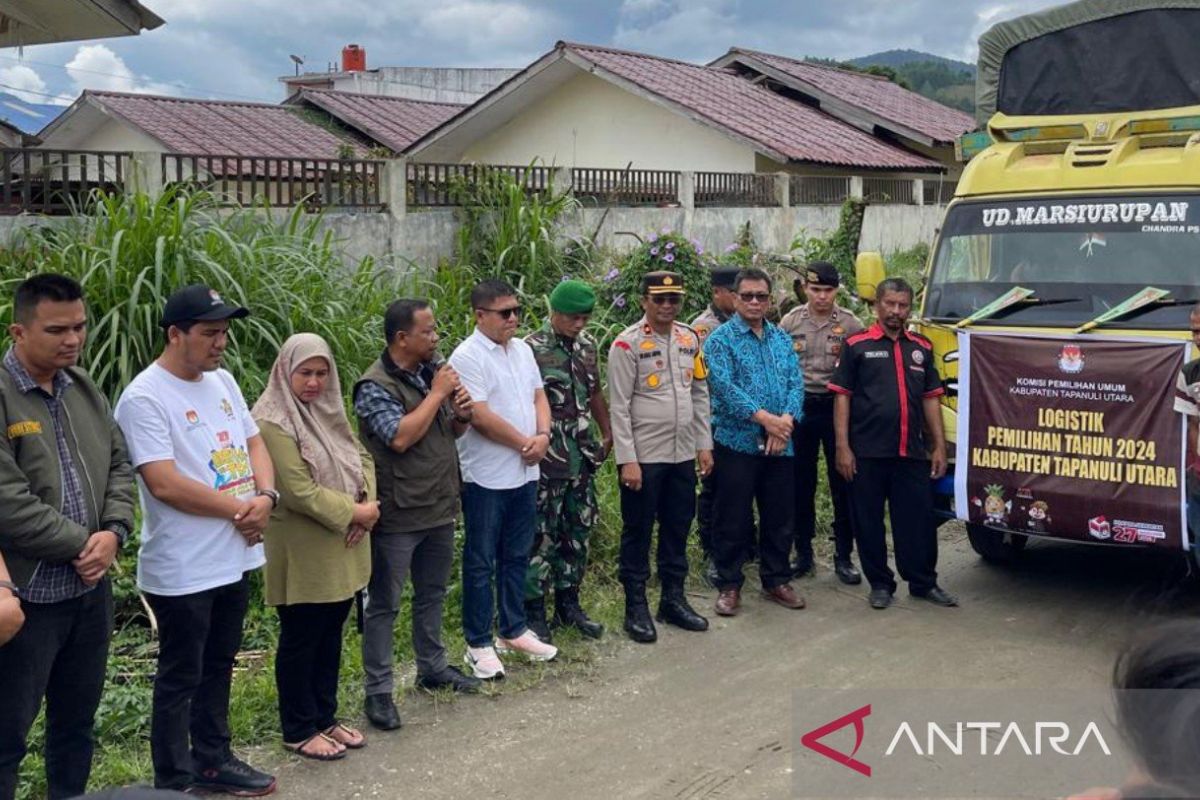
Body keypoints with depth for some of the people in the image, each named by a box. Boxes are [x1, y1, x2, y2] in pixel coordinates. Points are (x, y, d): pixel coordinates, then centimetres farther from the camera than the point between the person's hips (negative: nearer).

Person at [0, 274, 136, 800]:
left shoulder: (84, 389, 8)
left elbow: (118, 466, 12)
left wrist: (113, 533, -5)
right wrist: (84, 544, -13)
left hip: (90, 588, 7)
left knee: (77, 723, 20)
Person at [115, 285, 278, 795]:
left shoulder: (222, 381, 8)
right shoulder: (145, 398, -18)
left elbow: (254, 444, 12)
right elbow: (165, 484, -24)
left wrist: (265, 497, -9)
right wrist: (238, 509, -16)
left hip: (235, 558, 8)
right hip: (183, 570, -8)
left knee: (218, 667, 20)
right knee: (180, 678, 6)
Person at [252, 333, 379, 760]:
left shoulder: (329, 411, 9)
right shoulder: (273, 422, -17)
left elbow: (362, 459, 10)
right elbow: (298, 491, -22)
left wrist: (368, 504, -8)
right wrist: (353, 513, -16)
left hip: (343, 549, 8)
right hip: (302, 553, -8)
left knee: (331, 635, 17)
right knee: (300, 641, 6)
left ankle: (325, 717, 31)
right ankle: (299, 730, 19)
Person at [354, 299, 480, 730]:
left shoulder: (434, 371, 7)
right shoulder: (375, 386, -15)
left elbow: (451, 431, 17)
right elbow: (400, 437, -27)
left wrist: (463, 415, -6)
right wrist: (437, 394, -19)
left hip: (439, 508, 8)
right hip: (398, 515, -7)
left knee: (432, 593, 20)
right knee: (384, 604, 2)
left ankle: (432, 666, 36)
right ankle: (378, 690, 10)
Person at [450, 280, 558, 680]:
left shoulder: (522, 350, 10)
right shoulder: (467, 357, -15)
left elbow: (538, 396, 14)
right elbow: (480, 416, -21)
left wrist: (543, 436, -5)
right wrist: (524, 442, -13)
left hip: (524, 473, 7)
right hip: (486, 478, -7)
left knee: (517, 556, 17)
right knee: (480, 561, 4)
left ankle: (514, 631, 31)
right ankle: (479, 643, 15)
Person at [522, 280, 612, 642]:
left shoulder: (587, 346, 9)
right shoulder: (531, 349, -11)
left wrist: (608, 434, 15)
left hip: (583, 459, 7)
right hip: (546, 462, -6)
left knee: (577, 533, 14)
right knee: (542, 536, 1)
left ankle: (568, 602, 27)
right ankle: (533, 609, 12)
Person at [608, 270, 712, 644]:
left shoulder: (690, 339, 8)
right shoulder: (627, 344, -10)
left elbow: (700, 394, 14)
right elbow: (619, 406, -12)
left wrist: (704, 445, 10)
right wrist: (627, 460, -15)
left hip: (683, 455, 6)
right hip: (644, 457, -6)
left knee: (678, 527, 14)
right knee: (638, 531, 5)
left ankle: (673, 599, 27)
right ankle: (636, 606, 15)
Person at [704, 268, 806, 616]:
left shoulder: (782, 339, 13)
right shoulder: (721, 339, -3)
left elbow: (796, 383, 4)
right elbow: (724, 385, -16)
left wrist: (787, 420, -14)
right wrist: (765, 418, -22)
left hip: (780, 445, 5)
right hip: (737, 442, -5)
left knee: (779, 517, 12)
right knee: (733, 519, 2)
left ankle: (776, 580, 25)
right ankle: (729, 585, 13)